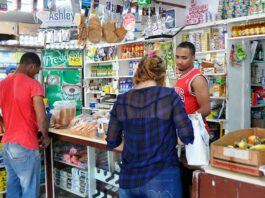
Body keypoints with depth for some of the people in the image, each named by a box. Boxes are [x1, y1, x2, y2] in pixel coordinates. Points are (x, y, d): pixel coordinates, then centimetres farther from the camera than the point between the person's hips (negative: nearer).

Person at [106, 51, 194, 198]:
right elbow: (187, 136, -11)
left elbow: (112, 143, 4)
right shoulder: (169, 96, -10)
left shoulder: (121, 101, -2)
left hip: (129, 179, 3)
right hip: (162, 179, -2)